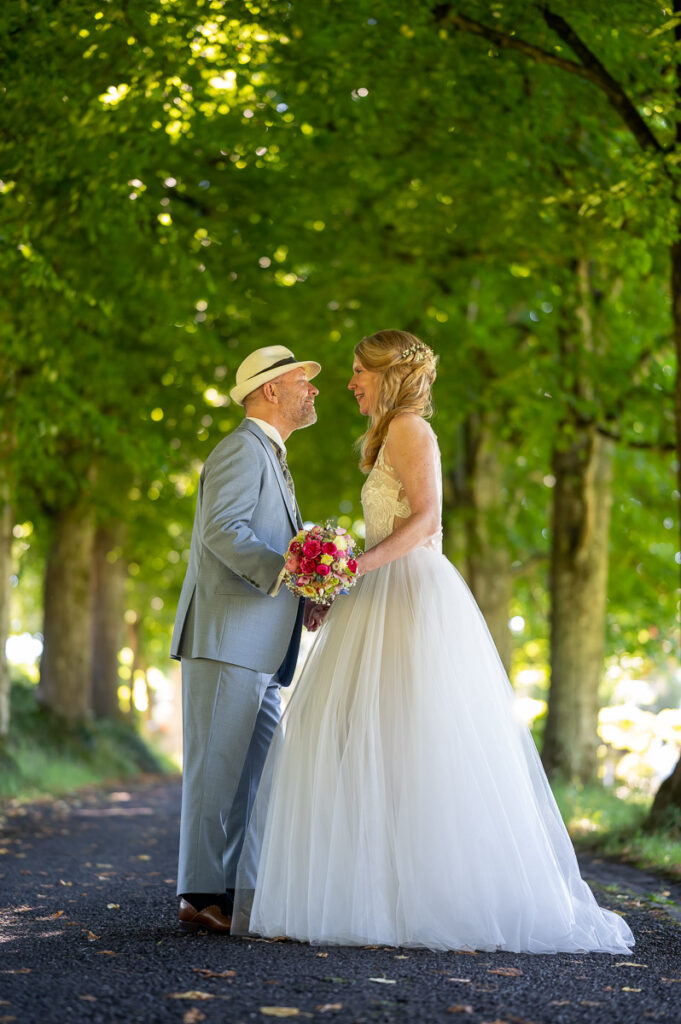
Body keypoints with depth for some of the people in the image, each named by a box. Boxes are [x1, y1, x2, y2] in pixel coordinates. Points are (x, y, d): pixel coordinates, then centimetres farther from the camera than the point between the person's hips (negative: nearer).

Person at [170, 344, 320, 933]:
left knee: (264, 768, 8)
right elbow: (223, 530, -20)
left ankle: (240, 890, 12)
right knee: (219, 765, -7)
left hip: (260, 649, 10)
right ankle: (203, 895, -3)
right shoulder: (243, 448, -6)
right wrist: (284, 573, -26)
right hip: (226, 638, -10)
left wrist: (306, 598, 11)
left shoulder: (272, 459, 26)